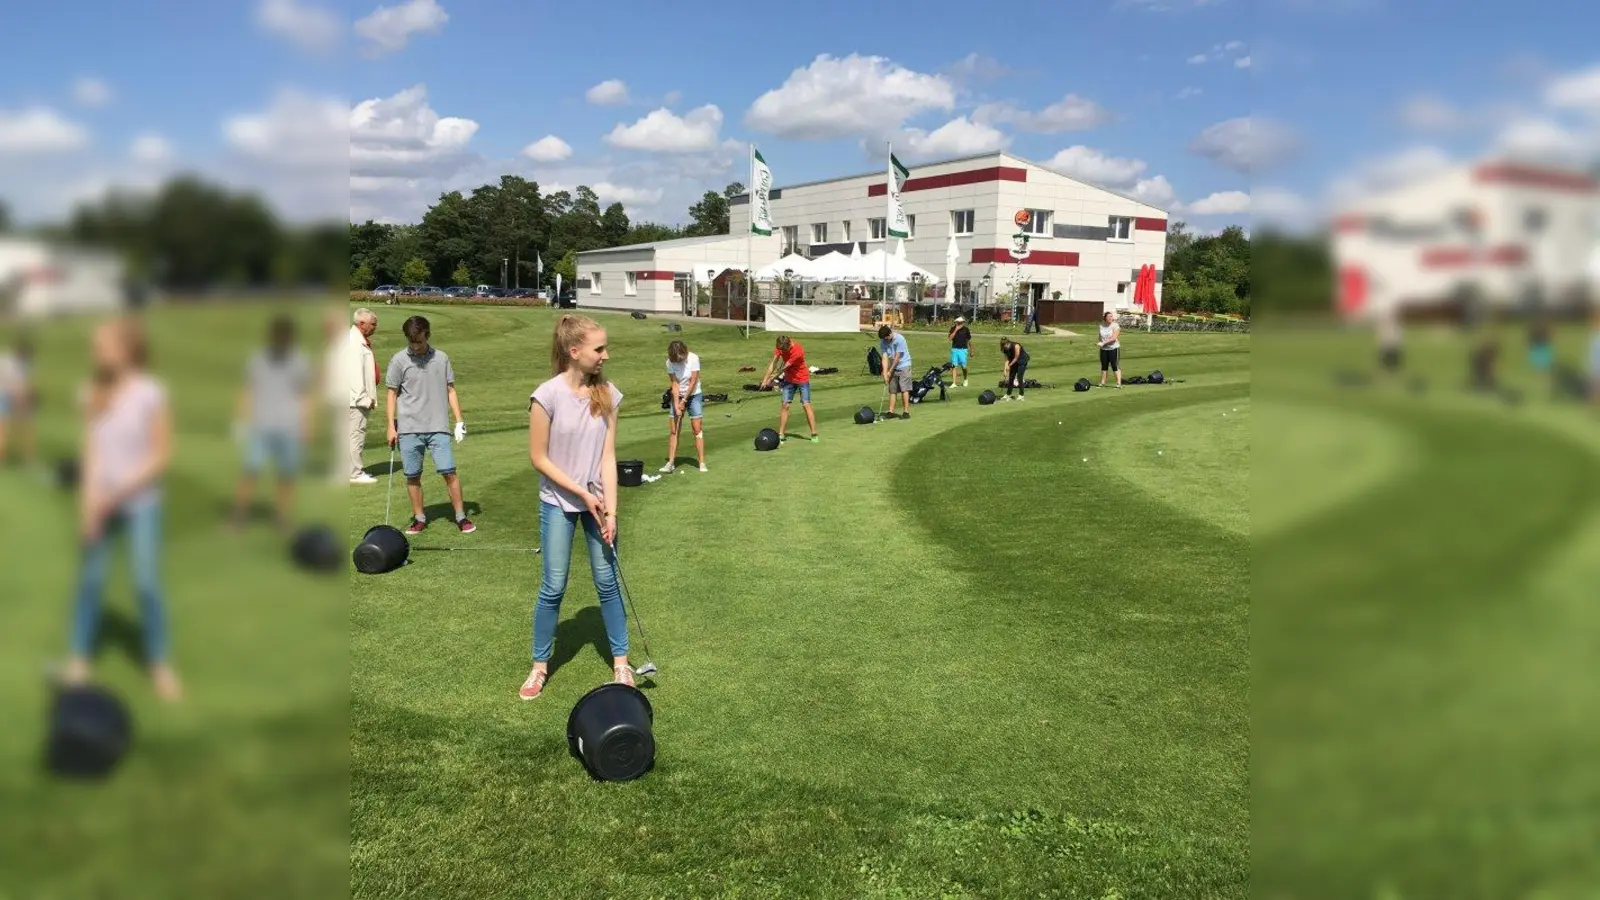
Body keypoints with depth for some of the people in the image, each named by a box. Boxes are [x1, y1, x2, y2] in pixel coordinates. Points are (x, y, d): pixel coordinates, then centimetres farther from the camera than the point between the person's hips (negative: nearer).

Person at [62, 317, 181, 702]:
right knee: (90, 578, 7)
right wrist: (90, 497, -9)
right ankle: (79, 658, 21)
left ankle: (161, 665, 10)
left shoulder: (151, 394, -12)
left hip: (141, 502, -4)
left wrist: (117, 493, -14)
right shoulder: (95, 391, 1)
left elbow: (162, 455, -11)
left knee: (147, 583, -2)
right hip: (100, 500, 4)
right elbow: (90, 446, 2)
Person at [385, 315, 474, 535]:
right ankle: (419, 518, 17)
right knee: (412, 476, 4)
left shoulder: (441, 358, 5)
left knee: (449, 472, -5)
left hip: (438, 427, 0)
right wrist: (391, 426, 0)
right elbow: (392, 394, 5)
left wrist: (459, 421, 4)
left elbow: (450, 391, 10)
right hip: (409, 428, 0)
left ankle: (461, 516, 4)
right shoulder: (399, 361, 1)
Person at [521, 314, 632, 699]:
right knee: (553, 587, 4)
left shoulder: (607, 394, -6)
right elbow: (539, 458, -11)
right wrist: (582, 493, -13)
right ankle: (540, 665, 22)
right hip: (559, 503, -3)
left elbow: (608, 456, -5)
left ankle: (620, 662, 20)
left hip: (597, 501, 3)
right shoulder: (547, 395, -17)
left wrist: (610, 510, -11)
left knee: (608, 582, 7)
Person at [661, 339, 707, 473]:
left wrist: (684, 401, -14)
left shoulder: (693, 358, -17)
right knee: (673, 430, -1)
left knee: (697, 429, -6)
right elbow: (675, 384, -11)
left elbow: (693, 382, -16)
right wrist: (676, 404, -18)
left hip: (693, 395, -2)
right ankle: (671, 462, 3)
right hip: (678, 396, 2)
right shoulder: (670, 363, -10)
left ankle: (702, 463, -4)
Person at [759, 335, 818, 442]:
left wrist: (770, 379, -14)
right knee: (785, 405, -1)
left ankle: (814, 434, -5)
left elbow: (784, 367, -22)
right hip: (789, 379, 5)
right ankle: (781, 434, 1)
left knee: (806, 405, -9)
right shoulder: (780, 346, -12)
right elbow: (773, 362, -11)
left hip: (802, 379, -5)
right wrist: (765, 379, -19)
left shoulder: (798, 351, -30)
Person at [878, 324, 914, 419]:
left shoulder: (900, 339, -20)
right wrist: (885, 373, -16)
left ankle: (906, 411, -10)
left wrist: (890, 371, -12)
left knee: (904, 389, -10)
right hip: (893, 368, 5)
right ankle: (891, 412, 6)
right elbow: (885, 358, -8)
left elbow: (897, 357, -17)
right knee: (892, 390, 4)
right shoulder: (883, 342, -4)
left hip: (903, 366, -5)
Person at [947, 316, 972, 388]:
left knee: (963, 366, 0)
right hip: (954, 349, 1)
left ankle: (965, 380, 27)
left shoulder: (966, 329, 1)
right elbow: (950, 338, -11)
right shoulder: (953, 328, 2)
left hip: (963, 349, -1)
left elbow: (969, 340, 9)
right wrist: (956, 330, -17)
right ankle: (953, 383, -4)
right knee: (953, 366, -5)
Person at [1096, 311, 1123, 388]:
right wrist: (1100, 343, 4)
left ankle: (1119, 383, -6)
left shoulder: (1115, 326, -9)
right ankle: (1102, 382, 20)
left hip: (1113, 348, -5)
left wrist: (1103, 343, -20)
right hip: (1103, 349, 5)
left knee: (1115, 366, -7)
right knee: (1104, 366, 12)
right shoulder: (1102, 326, 6)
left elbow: (1114, 338, -18)